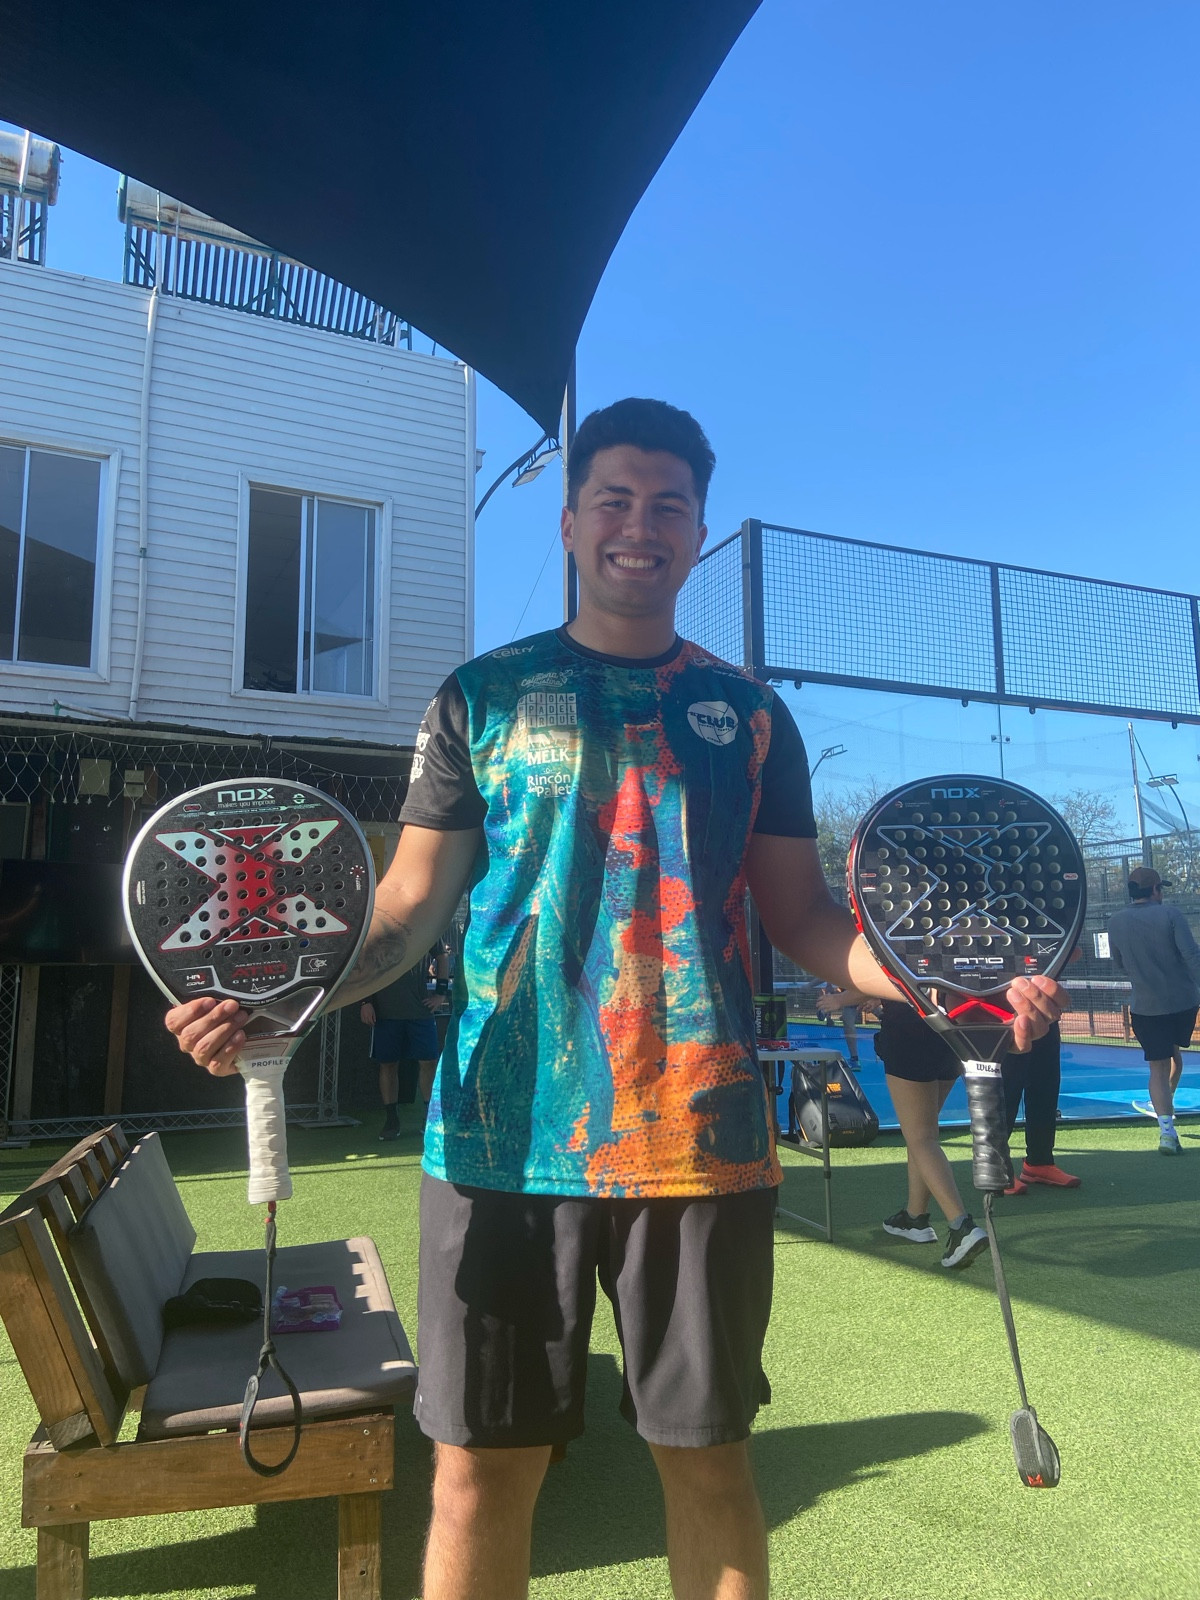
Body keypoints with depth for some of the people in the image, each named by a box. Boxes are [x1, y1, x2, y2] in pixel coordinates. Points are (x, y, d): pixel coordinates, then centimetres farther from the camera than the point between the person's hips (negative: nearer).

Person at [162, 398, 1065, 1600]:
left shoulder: (750, 714, 9)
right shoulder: (481, 696, 5)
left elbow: (803, 917, 7)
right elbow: (410, 903, 2)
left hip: (699, 1141, 1)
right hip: (504, 1134, 0)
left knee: (708, 1457, 14)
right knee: (480, 1467, 9)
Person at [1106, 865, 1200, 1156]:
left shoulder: (1116, 922, 0)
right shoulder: (1170, 914, -9)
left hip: (1146, 1006, 0)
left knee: (1158, 1067, 2)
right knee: (1174, 1053, 26)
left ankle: (1167, 1129, -13)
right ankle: (1167, 1103, 44)